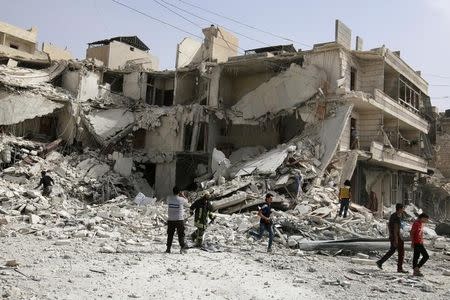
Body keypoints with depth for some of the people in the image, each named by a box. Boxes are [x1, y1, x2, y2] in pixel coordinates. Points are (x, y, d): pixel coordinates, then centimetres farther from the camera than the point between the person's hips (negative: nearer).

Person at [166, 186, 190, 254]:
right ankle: (182, 247, 0)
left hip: (170, 220, 3)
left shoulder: (169, 198, -4)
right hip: (179, 219, -2)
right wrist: (183, 196, 12)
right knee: (181, 235, 7)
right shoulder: (181, 199, -11)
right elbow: (187, 205, 8)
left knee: (170, 235, 13)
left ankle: (168, 248, 14)